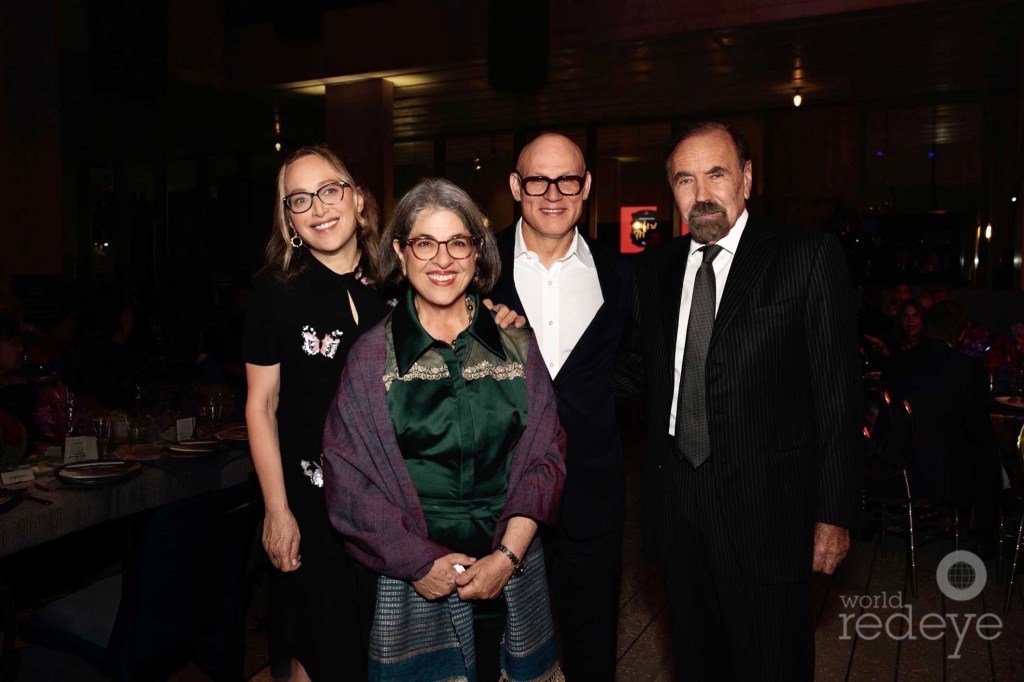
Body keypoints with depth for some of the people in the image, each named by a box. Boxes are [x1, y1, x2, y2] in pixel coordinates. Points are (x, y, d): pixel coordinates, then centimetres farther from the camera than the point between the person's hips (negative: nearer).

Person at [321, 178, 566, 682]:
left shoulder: (517, 347, 0)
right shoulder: (372, 356, -5)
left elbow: (544, 454, -1)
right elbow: (347, 476, -6)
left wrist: (508, 555, -11)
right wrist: (420, 562, -12)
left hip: (511, 579, 2)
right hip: (412, 584, -2)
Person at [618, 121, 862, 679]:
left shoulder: (809, 257, -8)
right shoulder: (655, 270, 7)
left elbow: (837, 392, -8)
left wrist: (834, 513, -9)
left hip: (764, 506, -4)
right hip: (677, 505, 5)